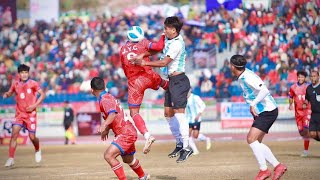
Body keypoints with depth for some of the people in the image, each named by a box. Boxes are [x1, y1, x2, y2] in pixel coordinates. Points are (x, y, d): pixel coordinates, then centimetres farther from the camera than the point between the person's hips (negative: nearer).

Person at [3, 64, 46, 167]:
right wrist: (6, 94, -4)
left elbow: (42, 95, -2)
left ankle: (37, 150, 31)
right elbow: (10, 92, 20)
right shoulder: (15, 84, 4)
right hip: (19, 114, 2)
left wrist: (34, 105, -12)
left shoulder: (33, 84, -6)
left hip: (31, 114, -2)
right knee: (14, 133, -15)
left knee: (32, 137, -4)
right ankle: (11, 159, -14)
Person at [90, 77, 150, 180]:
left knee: (108, 155, -23)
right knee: (127, 159, 31)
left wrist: (104, 125, -50)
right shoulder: (108, 97, 11)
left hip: (126, 134, -11)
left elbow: (113, 113, -37)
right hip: (128, 133, 11)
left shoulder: (105, 100, -18)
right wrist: (106, 129, 33)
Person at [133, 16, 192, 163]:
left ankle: (187, 148, -14)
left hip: (179, 80, -10)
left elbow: (164, 62, -18)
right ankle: (179, 144, 20)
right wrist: (142, 55, -2)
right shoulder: (169, 39, 10)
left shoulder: (177, 44, -18)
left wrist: (144, 63, -13)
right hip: (171, 80, 10)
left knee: (179, 113, -14)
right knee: (168, 113, 12)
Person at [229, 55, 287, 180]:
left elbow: (264, 91, -30)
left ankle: (264, 170, -12)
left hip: (268, 111, -10)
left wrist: (253, 104, -25)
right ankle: (278, 166, 11)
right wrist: (253, 107, 19)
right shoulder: (242, 77, 10)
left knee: (251, 139, -17)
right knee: (256, 142, 9)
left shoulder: (248, 77, -20)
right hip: (261, 112, 10)